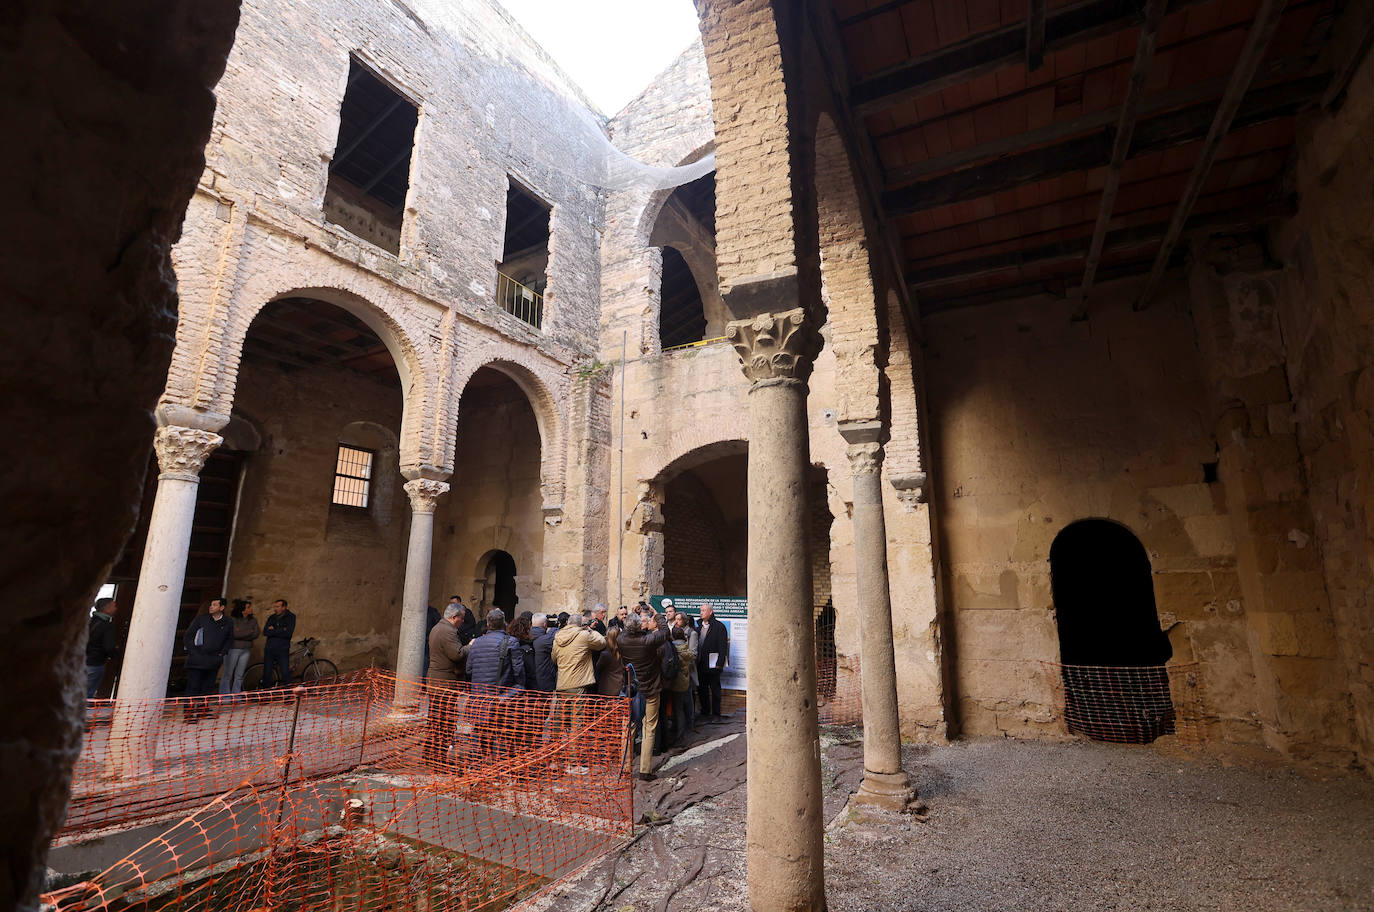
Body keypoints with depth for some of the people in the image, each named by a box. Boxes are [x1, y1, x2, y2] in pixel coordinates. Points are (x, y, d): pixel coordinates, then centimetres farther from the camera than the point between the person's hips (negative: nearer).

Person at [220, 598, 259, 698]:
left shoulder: (253, 620, 9)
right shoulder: (231, 619, -7)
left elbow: (256, 634, -2)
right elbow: (234, 633, -18)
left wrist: (241, 633, -12)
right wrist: (250, 631, -8)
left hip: (246, 650, 5)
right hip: (233, 649, -5)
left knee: (239, 675, 7)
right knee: (228, 674, 0)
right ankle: (224, 697, 7)